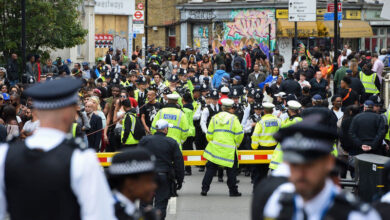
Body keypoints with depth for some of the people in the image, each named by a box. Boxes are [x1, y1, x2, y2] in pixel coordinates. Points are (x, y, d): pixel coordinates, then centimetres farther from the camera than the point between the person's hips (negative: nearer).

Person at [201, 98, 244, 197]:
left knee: (211, 169, 8)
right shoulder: (233, 118, -5)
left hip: (214, 148, 3)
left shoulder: (214, 118, 6)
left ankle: (204, 189, 4)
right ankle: (233, 191, 9)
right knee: (231, 170, 7)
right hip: (229, 150, -3)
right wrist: (236, 144, 11)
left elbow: (209, 135, 7)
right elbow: (239, 134, -6)